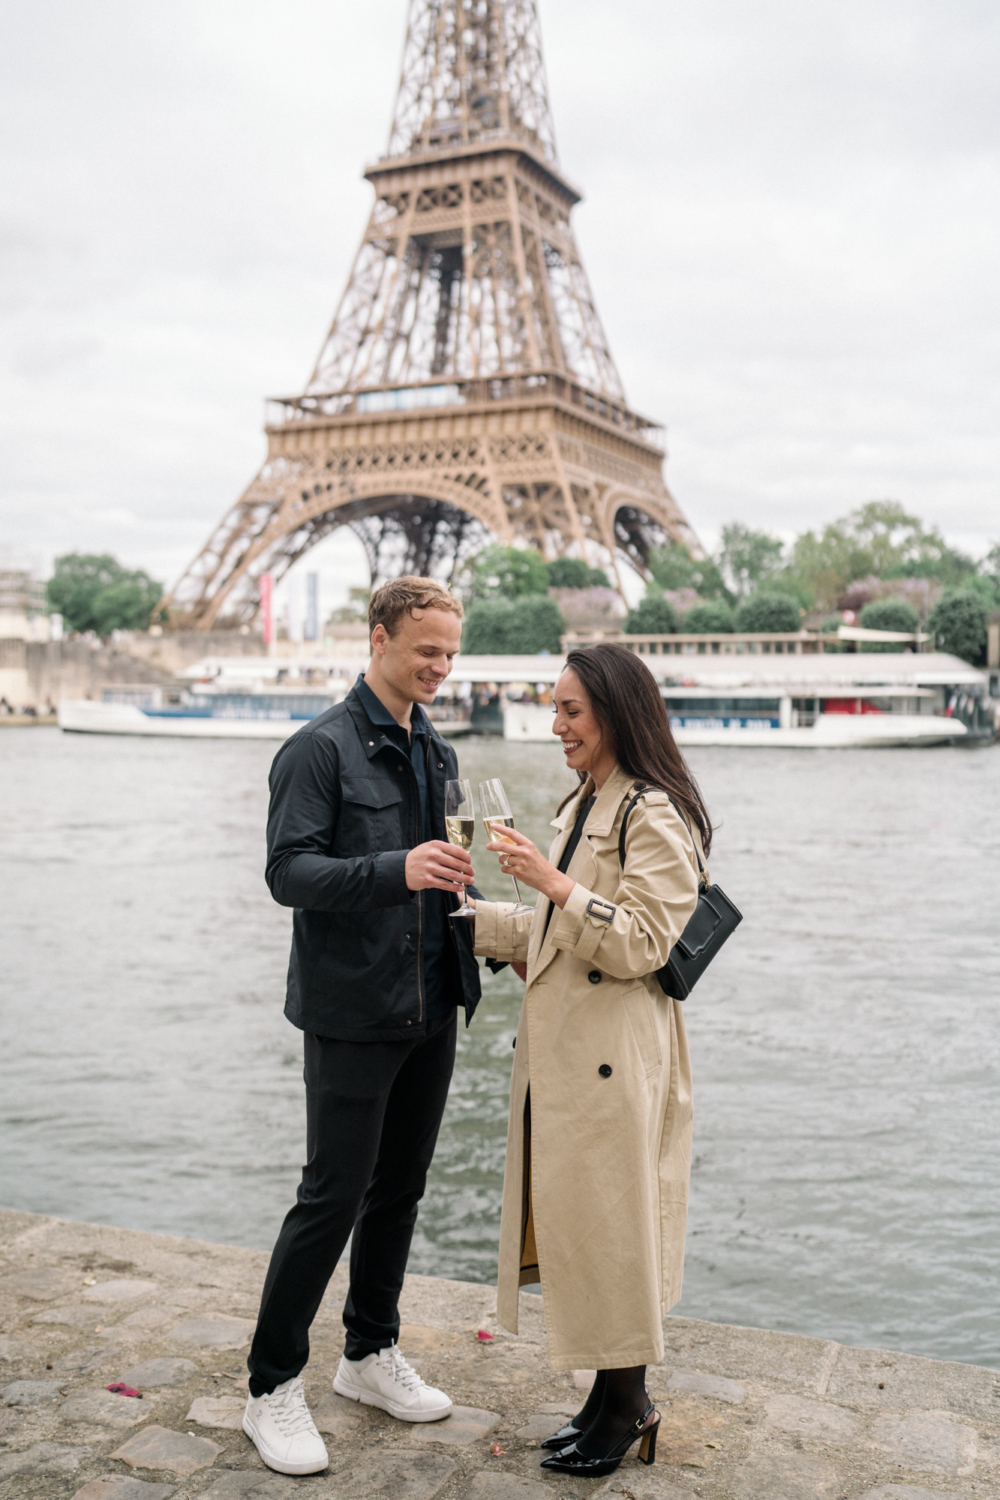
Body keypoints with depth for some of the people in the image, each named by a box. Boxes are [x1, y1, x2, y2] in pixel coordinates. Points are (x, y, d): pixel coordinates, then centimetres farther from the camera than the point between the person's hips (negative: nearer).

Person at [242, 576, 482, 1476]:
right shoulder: (322, 748, -10)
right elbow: (289, 871, -18)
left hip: (430, 1007, 7)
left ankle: (372, 1354, 33)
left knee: (400, 1190, 16)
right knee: (333, 1197, -2)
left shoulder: (435, 752, 13)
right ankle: (273, 1390, 14)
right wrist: (397, 870, -31)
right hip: (353, 1012, -7)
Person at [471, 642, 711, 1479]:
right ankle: (614, 1398, 28)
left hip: (614, 1054, -9)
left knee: (608, 1221, 1)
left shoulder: (656, 816, -14)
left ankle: (627, 1405, 20)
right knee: (569, 1215, 14)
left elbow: (639, 943, -20)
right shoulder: (585, 807, 15)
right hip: (559, 1047, 9)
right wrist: (467, 913, 17)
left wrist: (553, 881, -24)